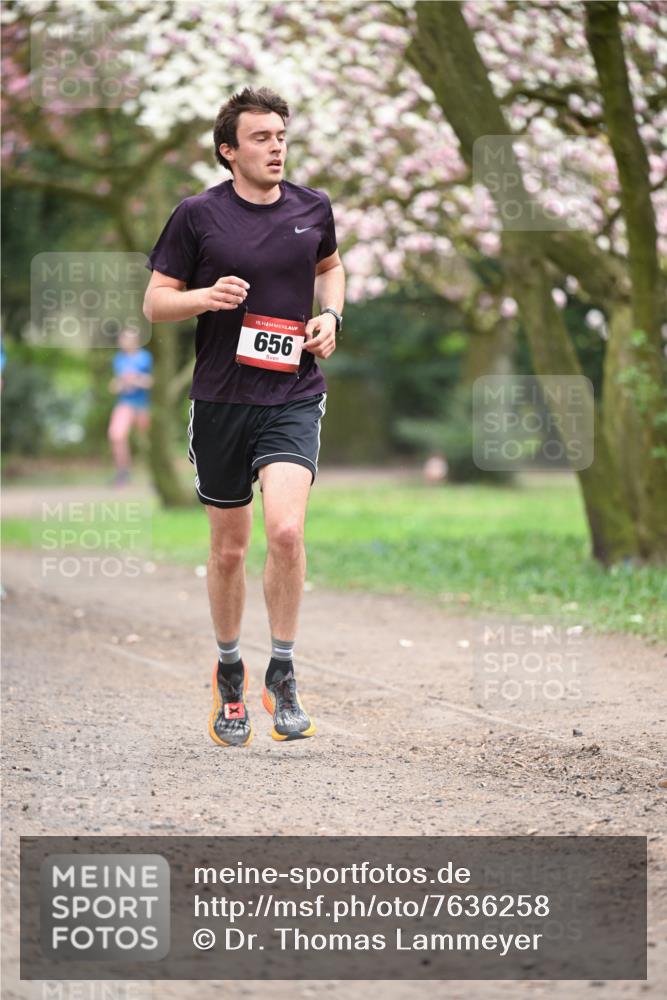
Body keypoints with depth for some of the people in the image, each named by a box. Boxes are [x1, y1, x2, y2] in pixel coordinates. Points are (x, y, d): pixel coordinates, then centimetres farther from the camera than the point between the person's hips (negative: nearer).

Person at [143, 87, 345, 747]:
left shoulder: (313, 209, 6)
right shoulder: (198, 215, -3)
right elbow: (155, 302, 2)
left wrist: (330, 315, 7)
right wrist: (207, 296, -17)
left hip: (294, 396, 1)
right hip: (220, 399, 0)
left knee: (285, 528, -20)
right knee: (229, 548, 8)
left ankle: (282, 674, -3)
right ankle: (229, 673, 30)